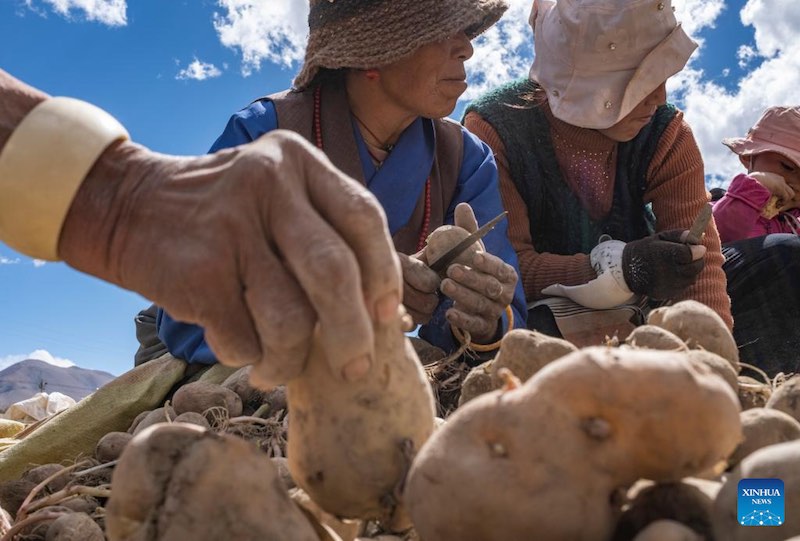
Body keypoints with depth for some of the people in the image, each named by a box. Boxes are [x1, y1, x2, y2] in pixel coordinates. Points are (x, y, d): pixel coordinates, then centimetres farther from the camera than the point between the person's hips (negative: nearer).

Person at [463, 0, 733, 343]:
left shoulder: (666, 136, -9)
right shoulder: (494, 131, -19)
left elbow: (700, 255, -17)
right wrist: (623, 269, -37)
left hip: (632, 315, 5)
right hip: (537, 315, -5)